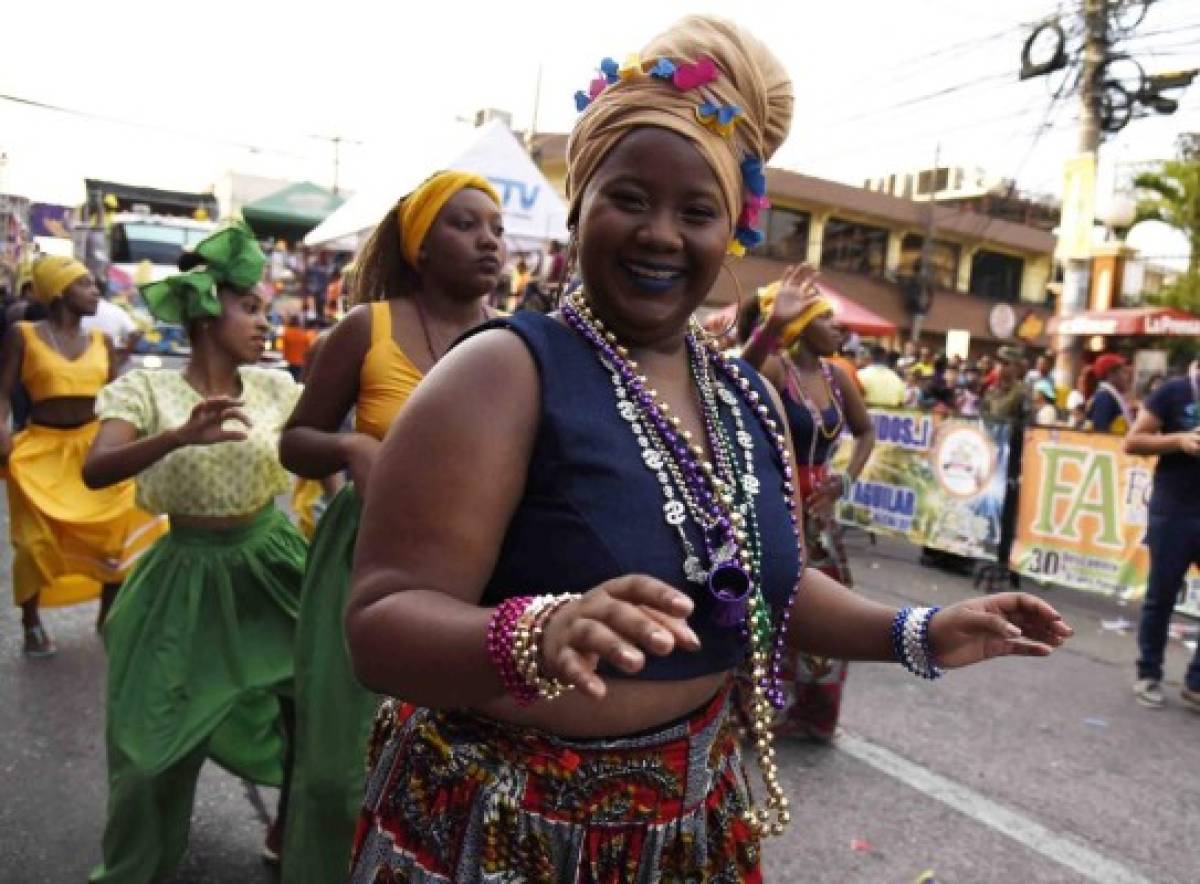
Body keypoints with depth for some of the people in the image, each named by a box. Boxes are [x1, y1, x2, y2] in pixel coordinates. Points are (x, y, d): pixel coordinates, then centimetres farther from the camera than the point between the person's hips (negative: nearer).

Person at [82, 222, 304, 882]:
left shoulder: (274, 386, -3)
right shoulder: (146, 389, -11)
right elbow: (95, 472, -25)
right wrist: (181, 435, -41)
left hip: (270, 560, 3)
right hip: (189, 574, -3)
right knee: (155, 735, 7)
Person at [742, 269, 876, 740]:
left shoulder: (836, 376, 5)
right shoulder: (776, 366, -15)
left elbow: (866, 431, 21)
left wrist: (846, 478, 7)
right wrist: (773, 324, -53)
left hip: (816, 508, 7)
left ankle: (806, 711, 33)